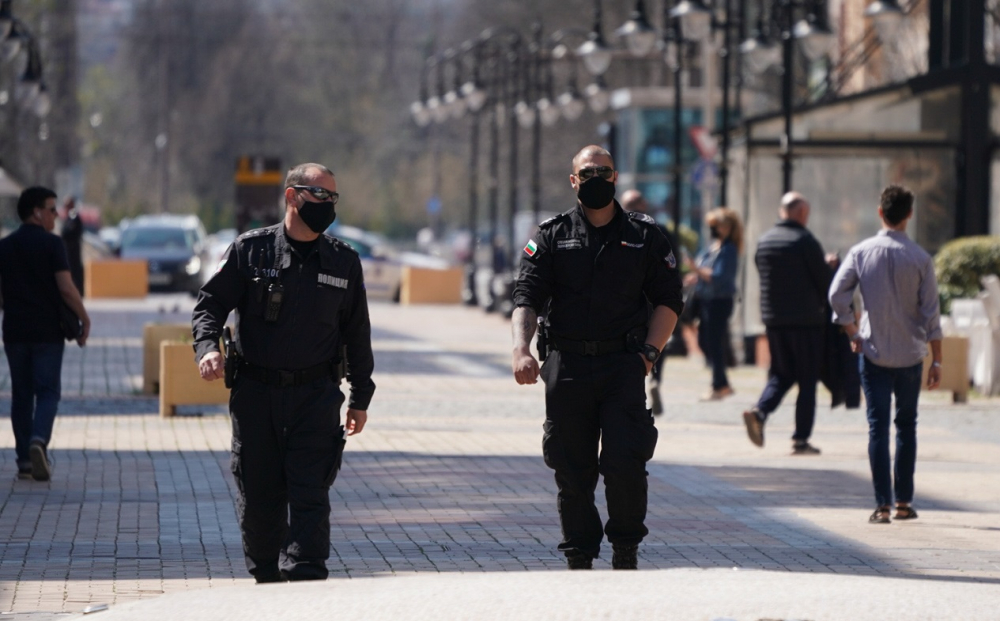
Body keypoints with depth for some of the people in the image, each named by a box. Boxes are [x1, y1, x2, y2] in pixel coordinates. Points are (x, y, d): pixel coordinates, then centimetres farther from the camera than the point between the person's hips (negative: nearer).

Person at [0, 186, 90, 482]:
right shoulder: (52, 244, -8)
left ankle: (24, 459, 9)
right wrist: (84, 319, -3)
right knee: (48, 390, 1)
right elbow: (66, 288, -13)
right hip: (47, 330, -4)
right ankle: (39, 439, -24)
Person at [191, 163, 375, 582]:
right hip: (255, 393, 0)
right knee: (258, 495, 6)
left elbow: (357, 333, 13)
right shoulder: (250, 250, 1)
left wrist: (360, 399, 14)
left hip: (316, 394, 0)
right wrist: (207, 348, -16)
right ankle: (265, 579, 21)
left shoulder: (344, 261, 7)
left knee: (310, 494, -9)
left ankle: (305, 578, -9)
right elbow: (210, 303, 4)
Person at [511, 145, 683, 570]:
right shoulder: (552, 236, 8)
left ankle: (626, 550, 6)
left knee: (625, 464, -12)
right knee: (572, 472, 3)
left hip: (624, 365, -1)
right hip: (567, 368, 1)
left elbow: (668, 300, 12)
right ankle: (579, 560, 14)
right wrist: (521, 349, -17)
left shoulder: (644, 235, 10)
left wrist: (648, 352, -2)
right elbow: (526, 297, 0)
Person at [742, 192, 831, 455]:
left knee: (781, 374, 16)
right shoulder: (805, 241, -12)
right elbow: (824, 281, -9)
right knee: (807, 380, 3)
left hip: (773, 318, 5)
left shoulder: (763, 241, 7)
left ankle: (760, 410, -10)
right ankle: (801, 440, 1)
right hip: (807, 320, -5)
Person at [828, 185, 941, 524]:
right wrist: (936, 360, -1)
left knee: (878, 427, 2)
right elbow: (931, 312, -6)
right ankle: (904, 501, 15)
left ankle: (883, 505, -4)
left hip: (873, 353, 0)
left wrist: (853, 333, 3)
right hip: (910, 354, 0)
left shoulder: (861, 252, -4)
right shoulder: (920, 258, -6)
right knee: (906, 426, 13)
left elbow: (837, 295, -10)